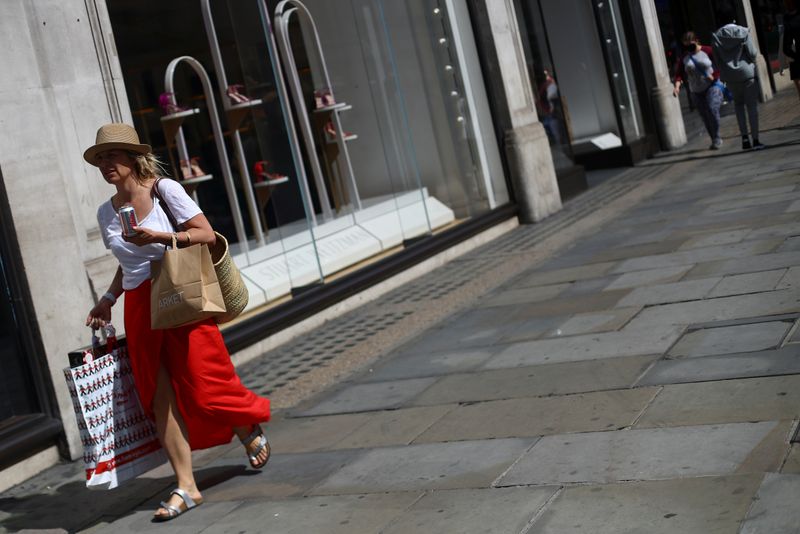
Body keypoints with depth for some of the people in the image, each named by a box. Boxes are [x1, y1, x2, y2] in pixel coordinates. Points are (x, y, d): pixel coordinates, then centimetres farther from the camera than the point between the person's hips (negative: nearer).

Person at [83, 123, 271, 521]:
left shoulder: (164, 190, -5)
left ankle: (250, 431, 27)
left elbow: (207, 234, -10)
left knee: (204, 386, -5)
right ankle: (186, 487, 5)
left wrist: (158, 236, -19)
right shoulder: (106, 212, 11)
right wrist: (107, 300, 10)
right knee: (160, 398, 0)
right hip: (139, 308, 5)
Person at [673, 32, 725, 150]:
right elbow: (679, 73, -2)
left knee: (712, 110, -22)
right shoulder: (684, 58, 5)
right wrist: (677, 85, -21)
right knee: (705, 117, 5)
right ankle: (715, 140, 17)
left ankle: (717, 138, -11)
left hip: (712, 87, -4)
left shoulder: (708, 51, -6)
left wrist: (714, 76, -21)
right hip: (696, 91, 4)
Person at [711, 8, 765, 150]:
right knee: (752, 106, 3)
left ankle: (744, 137, 6)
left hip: (730, 76, 3)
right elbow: (752, 53, -8)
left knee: (738, 103, 19)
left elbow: (716, 59, 1)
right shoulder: (743, 32, -7)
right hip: (747, 72, -3)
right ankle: (755, 140, 2)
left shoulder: (716, 36, 0)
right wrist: (752, 60, 13)